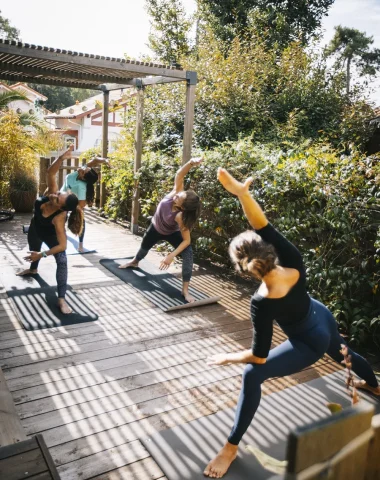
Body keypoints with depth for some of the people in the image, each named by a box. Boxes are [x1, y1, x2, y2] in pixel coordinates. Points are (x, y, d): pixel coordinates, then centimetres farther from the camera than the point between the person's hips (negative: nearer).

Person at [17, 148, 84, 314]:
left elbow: (62, 245, -47)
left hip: (50, 235, -6)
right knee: (33, 250, 33)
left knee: (62, 261, -26)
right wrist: (61, 158, -56)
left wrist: (42, 255, -42)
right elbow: (51, 172, -41)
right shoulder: (52, 192, -37)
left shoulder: (59, 218, -47)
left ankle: (61, 299, -23)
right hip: (35, 229, 6)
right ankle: (33, 269, 68)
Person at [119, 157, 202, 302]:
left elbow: (187, 240, -38)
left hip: (172, 233, -4)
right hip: (155, 228, 5)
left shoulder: (180, 216, -42)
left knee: (188, 254, -29)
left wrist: (172, 255, -44)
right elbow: (179, 175, -48)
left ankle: (185, 290, -22)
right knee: (144, 247, 30)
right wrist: (191, 163, -63)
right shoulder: (176, 193, -35)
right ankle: (134, 262, 65)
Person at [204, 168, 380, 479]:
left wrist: (229, 357, -13)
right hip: (323, 318, 7)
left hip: (310, 343, -7)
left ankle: (232, 447, 1)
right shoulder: (293, 262, -29)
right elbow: (264, 226, -34)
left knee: (253, 375, -12)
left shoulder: (263, 302, -38)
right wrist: (242, 193, -48)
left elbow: (259, 357, -29)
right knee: (342, 352, 39)